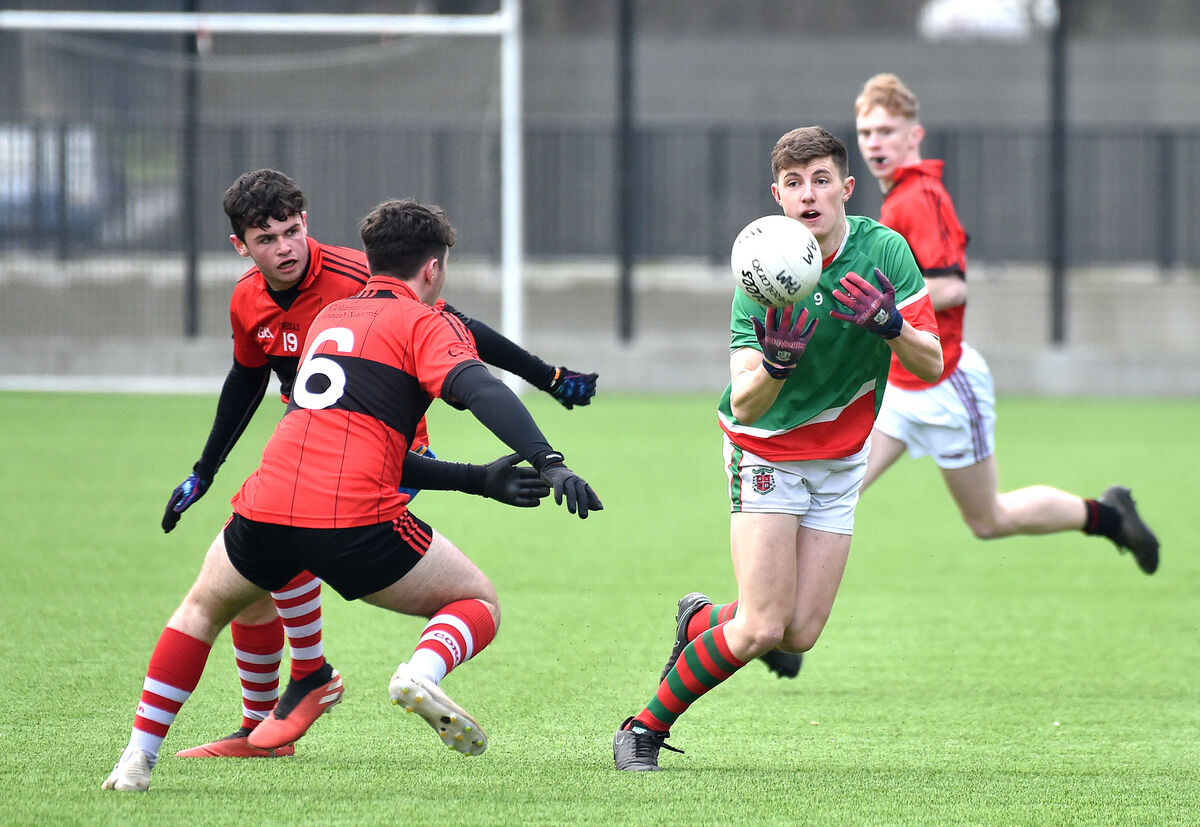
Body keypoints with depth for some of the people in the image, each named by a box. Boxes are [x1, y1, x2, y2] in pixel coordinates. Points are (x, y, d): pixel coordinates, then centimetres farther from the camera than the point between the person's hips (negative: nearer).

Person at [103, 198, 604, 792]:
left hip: (265, 514, 5)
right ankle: (421, 672, -17)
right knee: (480, 602, 15)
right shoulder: (426, 323, 8)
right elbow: (479, 391, -14)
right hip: (356, 525, -5)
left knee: (203, 608, 33)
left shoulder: (330, 317, 29)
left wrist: (480, 480, 26)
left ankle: (136, 760, 26)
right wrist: (550, 463, -24)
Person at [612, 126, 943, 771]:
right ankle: (646, 727, 1)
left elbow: (931, 365, -11)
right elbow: (744, 405, -25)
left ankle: (700, 622, 28)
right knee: (763, 627, -16)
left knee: (800, 634, -3)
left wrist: (890, 324, -31)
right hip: (767, 454, -4)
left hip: (839, 462, 4)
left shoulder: (884, 251, -12)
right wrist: (775, 364, -46)